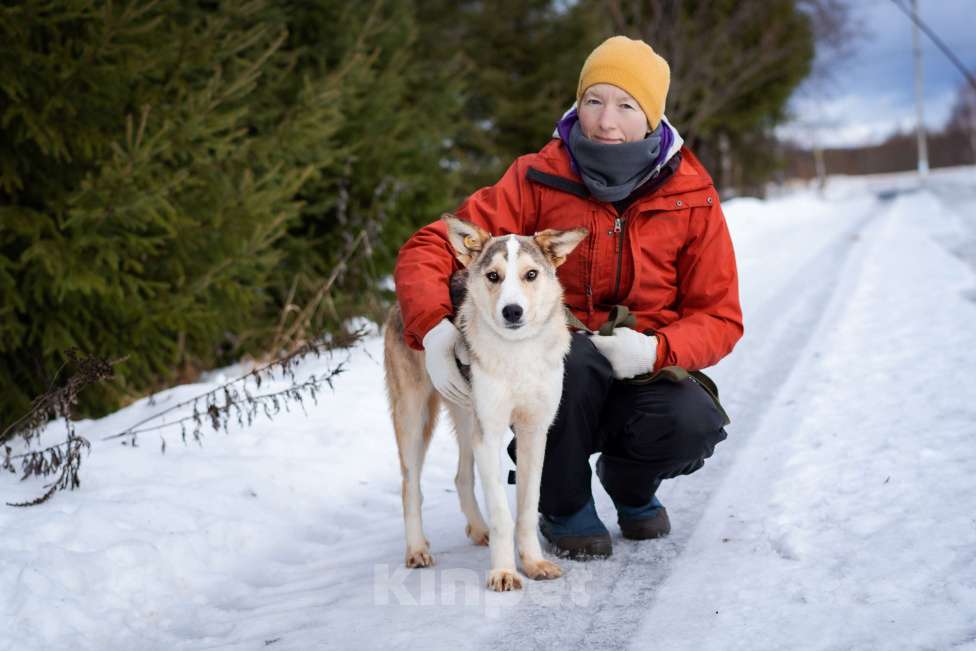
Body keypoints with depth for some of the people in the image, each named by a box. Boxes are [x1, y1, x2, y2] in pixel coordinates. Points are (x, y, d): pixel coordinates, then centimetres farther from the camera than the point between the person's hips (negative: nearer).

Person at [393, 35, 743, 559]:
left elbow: (720, 318, -3)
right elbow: (429, 249, -13)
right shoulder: (538, 180, -9)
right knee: (571, 354, -36)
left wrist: (655, 350, -24)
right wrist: (434, 328, -33)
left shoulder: (692, 200, -4)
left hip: (642, 378, 2)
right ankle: (564, 506, -7)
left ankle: (629, 481, 9)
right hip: (553, 382, -1)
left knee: (693, 423, -31)